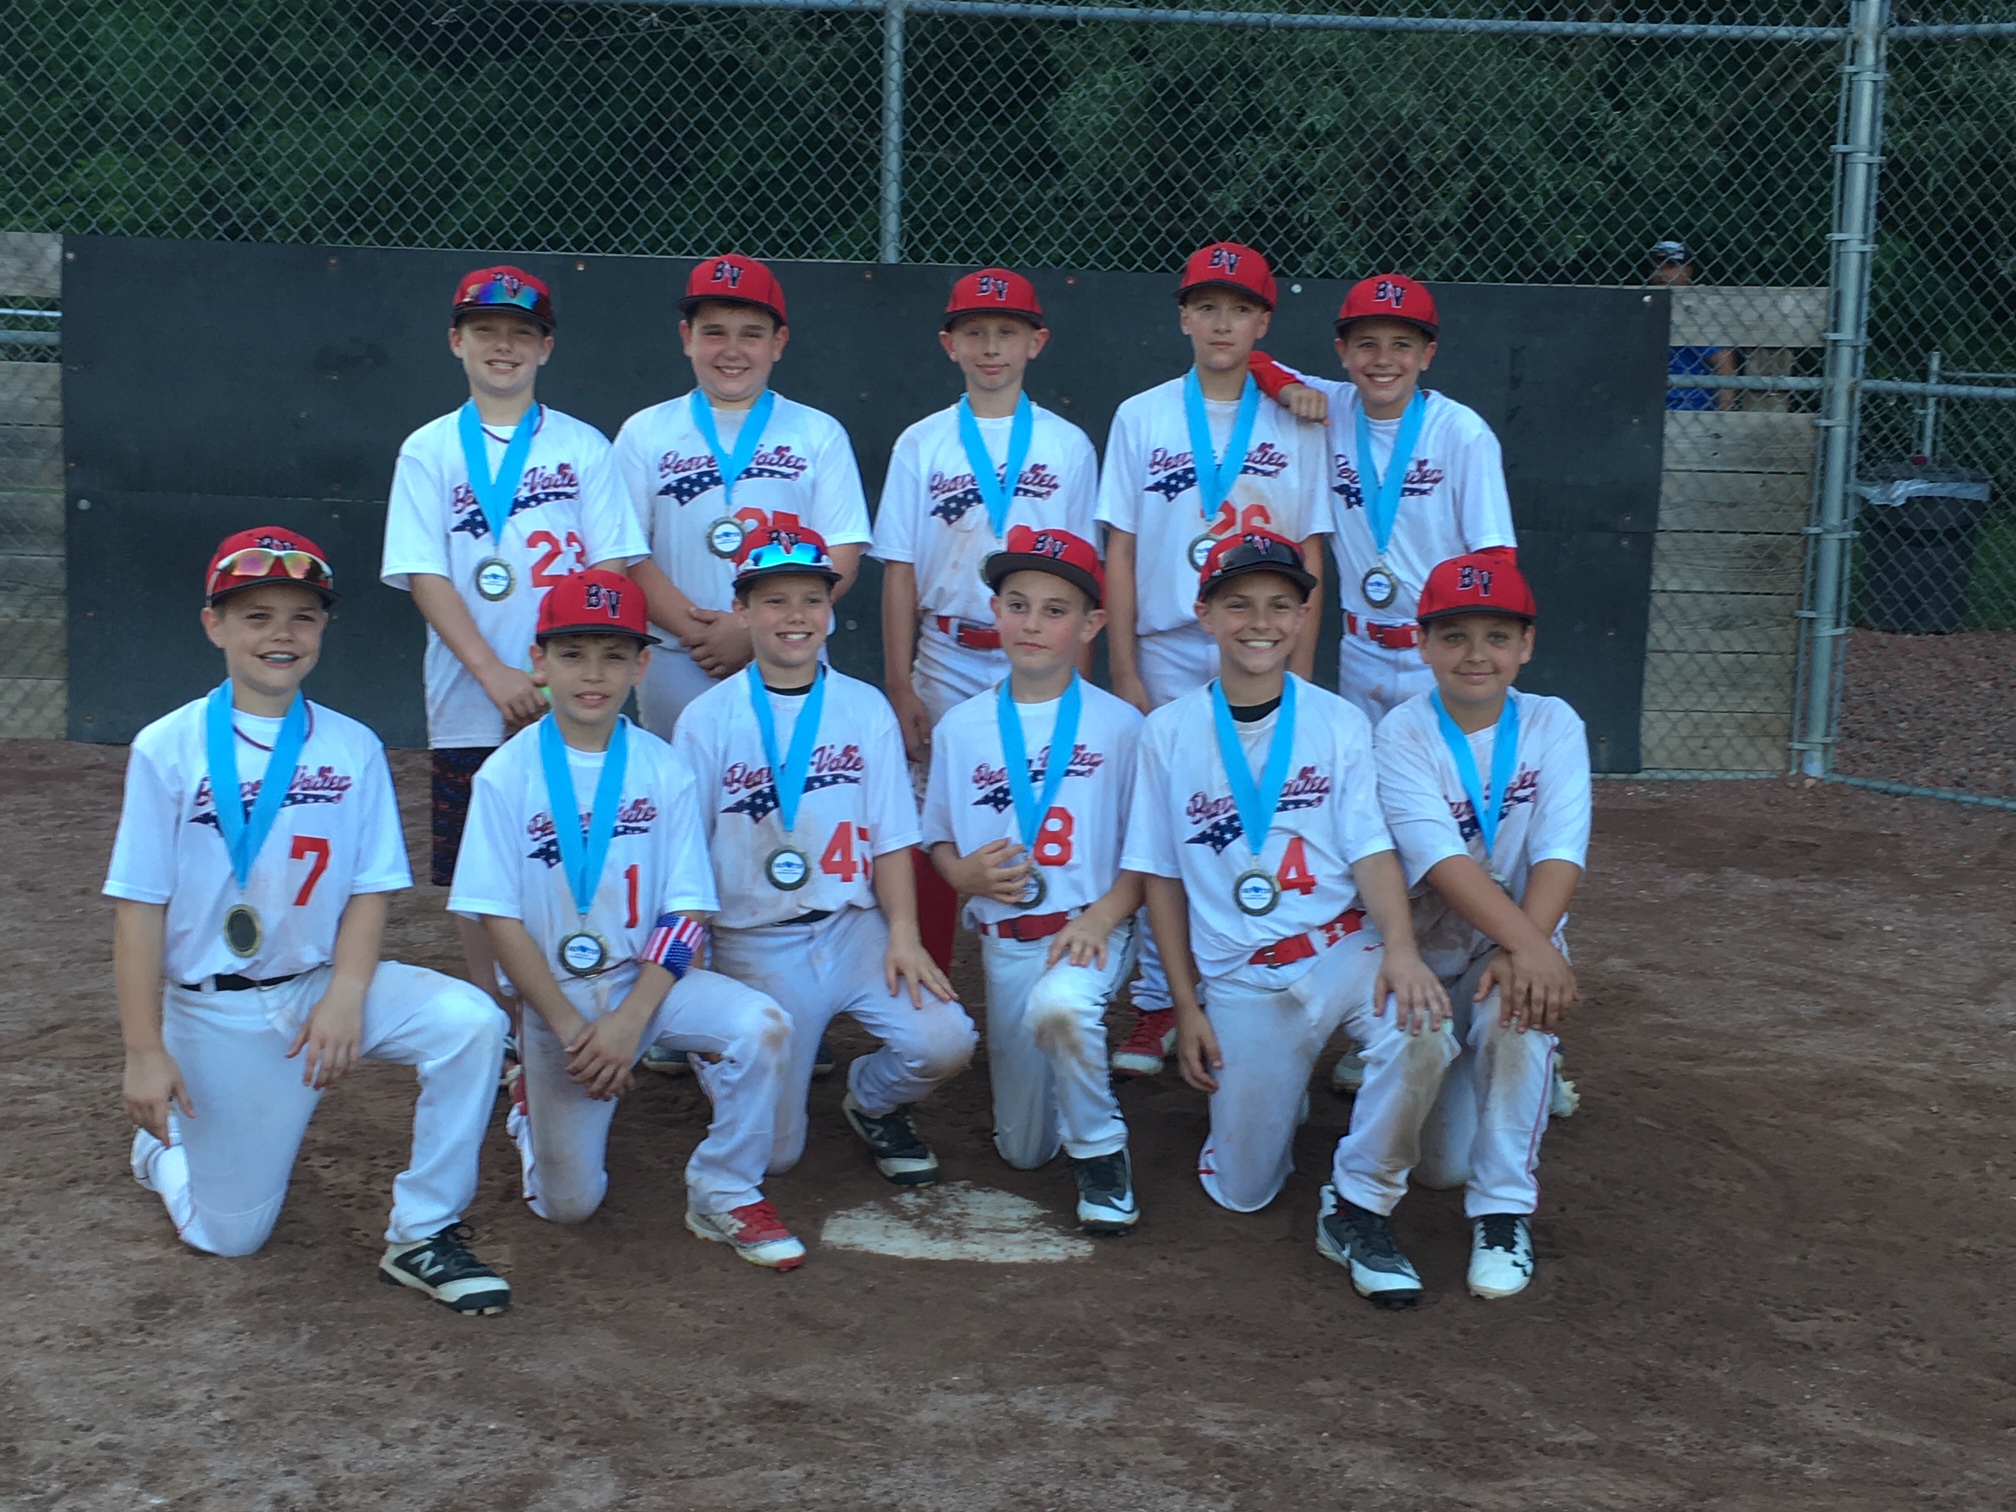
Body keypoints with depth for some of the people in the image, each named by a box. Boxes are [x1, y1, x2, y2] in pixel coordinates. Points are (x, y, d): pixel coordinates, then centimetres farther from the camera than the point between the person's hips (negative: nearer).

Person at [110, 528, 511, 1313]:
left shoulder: (353, 748, -1)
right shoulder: (168, 747, -8)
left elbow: (370, 889, -2)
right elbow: (139, 906, -7)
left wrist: (345, 997, -18)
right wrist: (144, 1052, -10)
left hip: (324, 983, 2)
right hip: (214, 1011, -2)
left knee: (470, 1021, -26)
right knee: (227, 1234, 4)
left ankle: (422, 1236, -11)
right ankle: (166, 1139, 39)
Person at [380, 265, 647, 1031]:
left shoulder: (582, 446, 6)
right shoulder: (428, 451, 5)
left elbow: (609, 569, 0)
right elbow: (425, 577, -3)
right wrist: (495, 674, -15)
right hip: (470, 702, 1)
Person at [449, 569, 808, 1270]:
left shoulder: (665, 770, -4)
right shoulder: (507, 776, -8)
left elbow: (687, 912, -6)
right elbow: (500, 917, -8)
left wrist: (630, 1021, -19)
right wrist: (571, 1027, -16)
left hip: (651, 977, 1)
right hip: (555, 994, -1)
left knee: (760, 1024, -28)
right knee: (569, 1202, -1)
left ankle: (724, 1197, -7)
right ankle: (533, 1105, 33)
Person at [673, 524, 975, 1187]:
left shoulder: (866, 709, 4)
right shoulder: (707, 720, -2)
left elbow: (891, 837, 2)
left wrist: (903, 933, -11)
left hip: (855, 925, 2)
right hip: (755, 942, -1)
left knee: (943, 1041, -25)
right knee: (770, 1150, -6)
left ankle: (872, 1102, 11)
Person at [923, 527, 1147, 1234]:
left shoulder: (1120, 724, -1)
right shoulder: (960, 728, 7)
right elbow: (939, 839, 15)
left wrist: (1102, 915, -19)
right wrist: (966, 873, -8)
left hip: (1093, 929, -3)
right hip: (1005, 939, 3)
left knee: (1060, 1004, -39)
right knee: (1023, 1150, 7)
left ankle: (1101, 1150, -13)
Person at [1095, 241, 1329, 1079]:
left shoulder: (1296, 426, 5)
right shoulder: (1142, 418, 5)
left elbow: (1308, 557, 5)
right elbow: (1120, 552, 3)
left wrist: (1298, 672, -2)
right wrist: (1125, 672, -3)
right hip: (1167, 655, 0)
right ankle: (1155, 1009, 9)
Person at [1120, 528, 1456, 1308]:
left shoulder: (1340, 723, 2)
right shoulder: (1168, 733, 3)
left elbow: (1372, 850, -7)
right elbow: (1161, 877, 7)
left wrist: (1399, 947, -27)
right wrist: (1186, 1009, 2)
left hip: (1344, 949, -1)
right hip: (1240, 981, 1)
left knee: (1420, 1033, -34)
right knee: (1240, 1192, 2)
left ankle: (1357, 1209, -11)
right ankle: (1266, 1094, 37)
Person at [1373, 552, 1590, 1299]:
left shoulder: (1553, 726, -5)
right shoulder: (1402, 735, -11)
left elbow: (1560, 853, -17)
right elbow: (1442, 860, -25)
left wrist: (1523, 949, -34)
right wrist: (1535, 946, -38)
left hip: (1521, 945, 0)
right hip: (1427, 956, 0)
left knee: (1516, 1005, -36)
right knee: (1439, 1165, -4)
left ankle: (1504, 1211, -19)